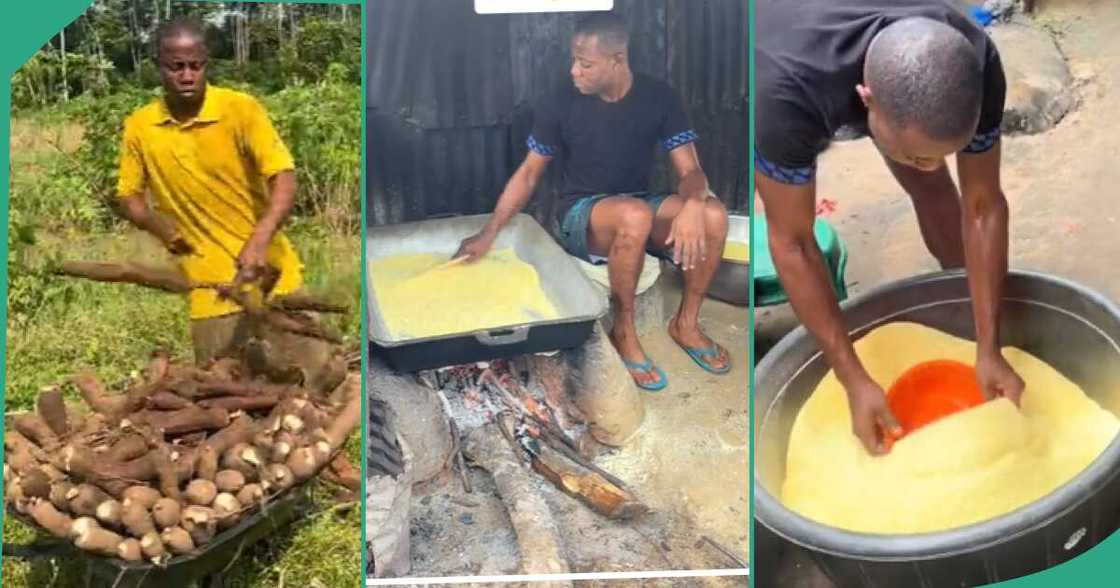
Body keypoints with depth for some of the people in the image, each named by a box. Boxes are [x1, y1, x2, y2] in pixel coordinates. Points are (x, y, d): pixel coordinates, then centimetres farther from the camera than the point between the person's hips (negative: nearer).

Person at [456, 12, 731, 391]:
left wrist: (692, 204, -34)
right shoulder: (561, 104, -11)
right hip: (580, 216, -2)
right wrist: (489, 234, -8)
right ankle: (623, 331, -18)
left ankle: (686, 323, -6)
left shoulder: (659, 98, -7)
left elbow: (690, 171, -10)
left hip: (640, 209, 3)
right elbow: (528, 174, -1)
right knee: (635, 215, -39)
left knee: (712, 214, -28)